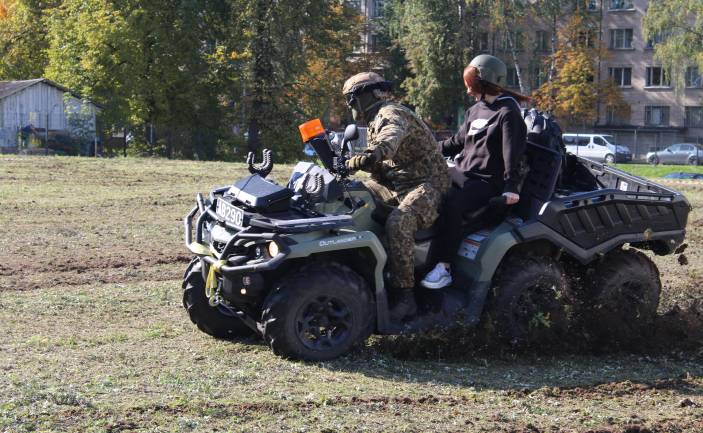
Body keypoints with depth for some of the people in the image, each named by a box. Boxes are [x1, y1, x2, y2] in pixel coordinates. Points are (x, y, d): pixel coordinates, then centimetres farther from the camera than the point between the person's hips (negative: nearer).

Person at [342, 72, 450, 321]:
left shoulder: (392, 114, -11)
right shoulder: (376, 123, 22)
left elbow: (392, 136, -35)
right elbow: (379, 168, 16)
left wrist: (372, 155, -54)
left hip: (426, 186, -10)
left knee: (398, 223, -36)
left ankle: (405, 298, -32)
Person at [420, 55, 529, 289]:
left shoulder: (508, 112, -8)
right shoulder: (475, 110, 19)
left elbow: (513, 151, -16)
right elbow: (457, 142, 25)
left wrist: (511, 186, -25)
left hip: (488, 181, -9)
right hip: (462, 172, 9)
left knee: (452, 203, -34)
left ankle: (444, 268, -33)